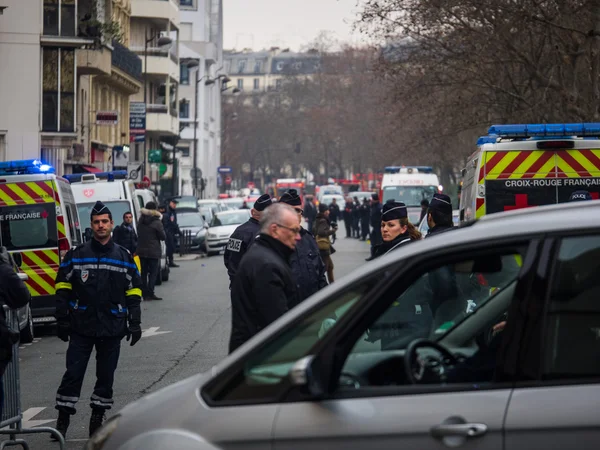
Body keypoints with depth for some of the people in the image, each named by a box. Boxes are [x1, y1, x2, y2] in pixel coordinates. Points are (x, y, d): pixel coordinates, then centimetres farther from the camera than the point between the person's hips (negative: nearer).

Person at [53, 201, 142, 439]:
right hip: (81, 327, -2)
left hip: (112, 328, 2)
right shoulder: (76, 256, 1)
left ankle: (97, 418, 18)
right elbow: (62, 289, 4)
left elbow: (134, 292, 9)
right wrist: (62, 320, -2)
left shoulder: (124, 257, 6)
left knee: (106, 375, 7)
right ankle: (63, 419, 4)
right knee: (73, 374, -3)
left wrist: (135, 323, 4)